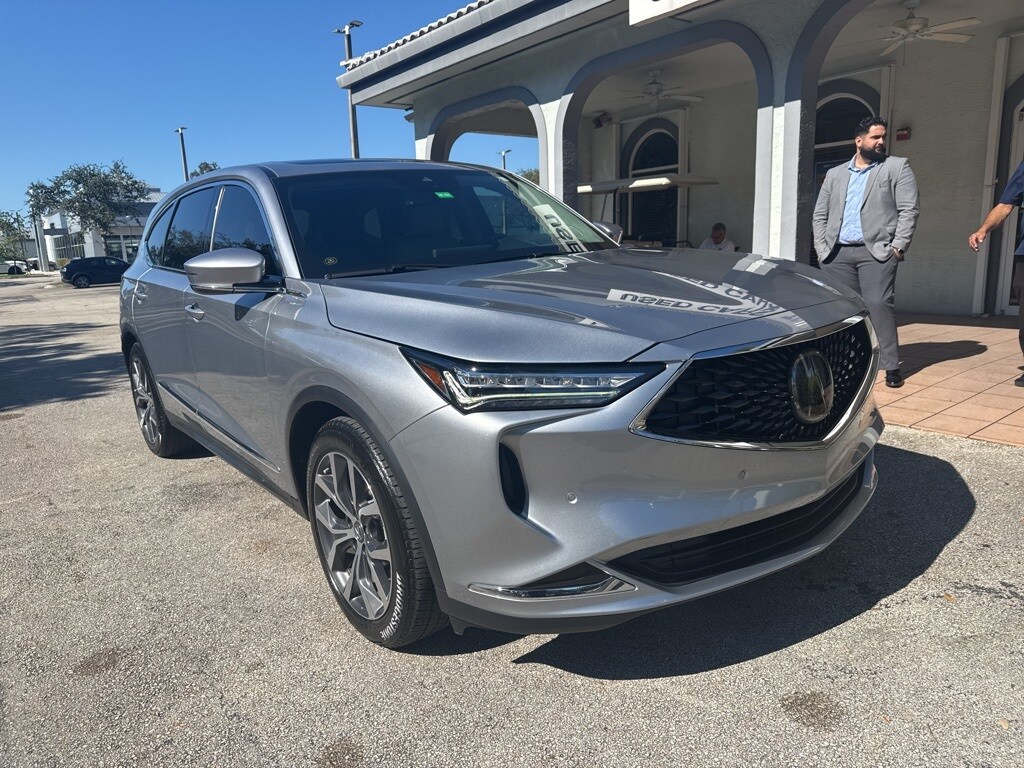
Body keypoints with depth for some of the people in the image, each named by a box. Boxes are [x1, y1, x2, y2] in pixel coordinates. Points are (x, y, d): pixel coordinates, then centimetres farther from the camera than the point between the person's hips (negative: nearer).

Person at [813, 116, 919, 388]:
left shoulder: (897, 167, 9)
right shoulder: (835, 174, 18)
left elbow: (908, 211, 0)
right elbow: (820, 215, 16)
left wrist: (898, 247, -10)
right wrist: (822, 248, 4)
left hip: (876, 252, -3)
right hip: (837, 254, 3)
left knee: (879, 305, -11)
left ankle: (891, 366, -6)